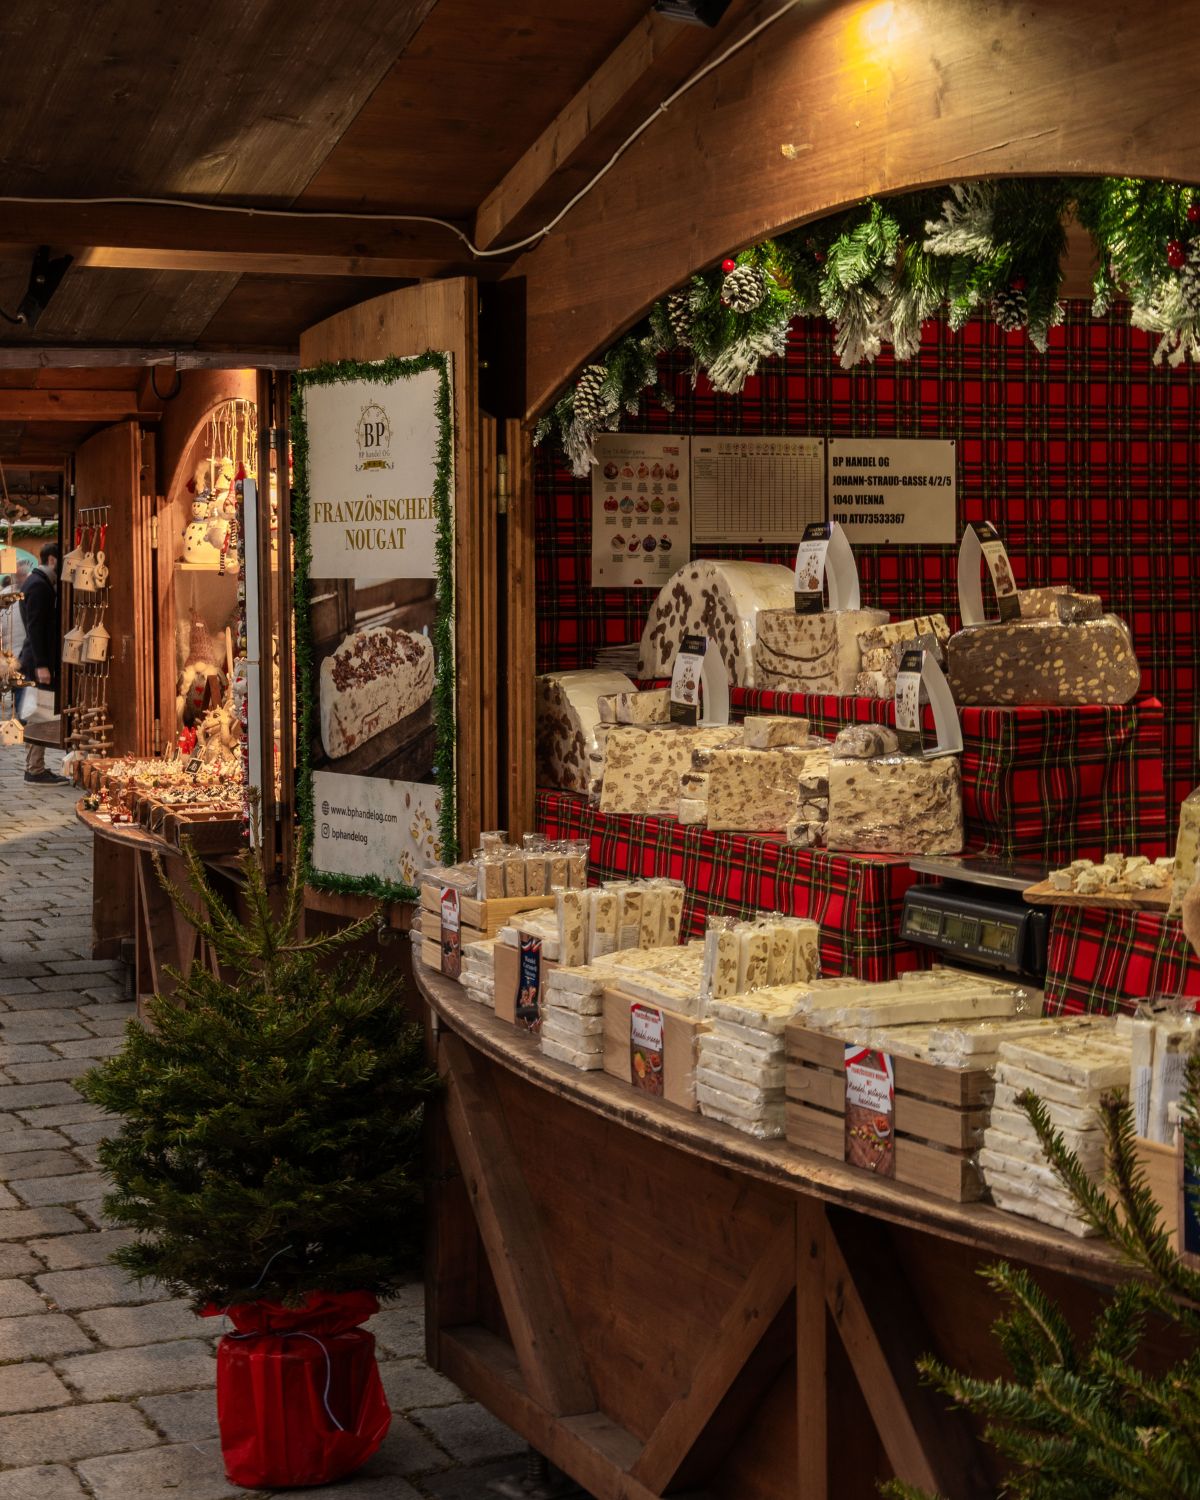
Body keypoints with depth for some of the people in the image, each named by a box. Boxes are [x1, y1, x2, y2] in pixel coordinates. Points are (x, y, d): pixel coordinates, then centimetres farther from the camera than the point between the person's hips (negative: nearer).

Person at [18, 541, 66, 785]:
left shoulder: (38, 583, 17)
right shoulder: (39, 586, -14)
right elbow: (35, 628, -20)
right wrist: (41, 664, -22)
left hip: (37, 660, 10)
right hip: (39, 661, -10)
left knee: (35, 718, 12)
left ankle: (34, 767, 16)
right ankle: (36, 770, -5)